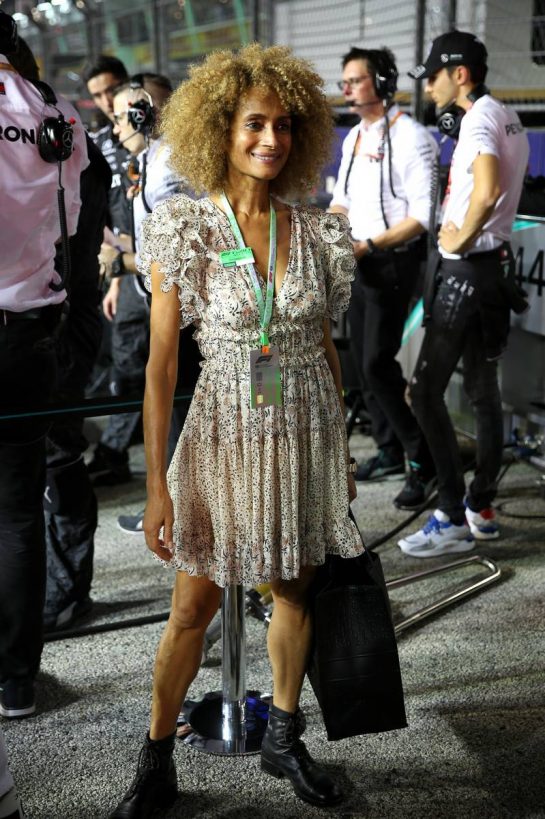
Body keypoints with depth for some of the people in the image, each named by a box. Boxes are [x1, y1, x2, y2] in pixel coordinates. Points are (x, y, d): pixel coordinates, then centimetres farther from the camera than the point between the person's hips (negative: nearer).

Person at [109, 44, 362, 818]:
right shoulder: (183, 231, -9)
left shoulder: (317, 233, 1)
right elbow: (161, 364, -9)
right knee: (194, 607, 6)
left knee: (294, 591, 15)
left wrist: (344, 455, 11)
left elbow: (326, 349, 9)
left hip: (306, 430, 3)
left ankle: (283, 737, 36)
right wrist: (157, 484, -11)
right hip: (224, 429, -3)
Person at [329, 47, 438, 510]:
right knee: (364, 363, 10)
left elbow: (422, 217, -19)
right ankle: (390, 452, 24)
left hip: (394, 262, -8)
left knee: (378, 364, -13)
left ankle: (424, 464, -2)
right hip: (359, 261, 8)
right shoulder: (354, 137, 12)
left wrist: (369, 245, -24)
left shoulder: (410, 137, -14)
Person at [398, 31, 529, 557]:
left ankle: (454, 519, -4)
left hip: (465, 270, -10)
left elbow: (487, 190, -33)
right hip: (497, 263, 10)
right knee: (483, 391, 13)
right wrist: (465, 232, 9)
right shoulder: (507, 118, 15)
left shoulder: (479, 119, -16)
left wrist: (460, 238, -18)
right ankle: (482, 509, 21)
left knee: (426, 391, -6)